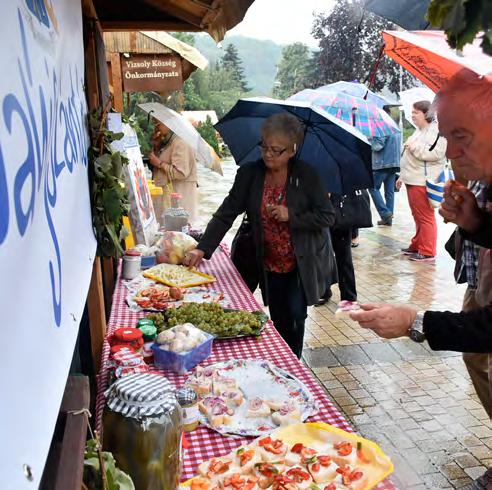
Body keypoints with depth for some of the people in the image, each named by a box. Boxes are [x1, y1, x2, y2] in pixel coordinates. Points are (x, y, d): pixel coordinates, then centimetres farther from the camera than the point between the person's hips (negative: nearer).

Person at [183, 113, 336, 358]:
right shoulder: (249, 173, -4)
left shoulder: (306, 175, -10)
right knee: (278, 321, 9)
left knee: (295, 316, -3)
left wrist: (290, 216, -21)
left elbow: (328, 216, -7)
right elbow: (226, 213, -7)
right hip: (269, 265, 2)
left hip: (303, 263, -2)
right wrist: (202, 249, -18)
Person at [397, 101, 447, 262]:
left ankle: (427, 253, 2)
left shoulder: (436, 131, -10)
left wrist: (415, 147, -19)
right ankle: (416, 246, 26)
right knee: (417, 217, 16)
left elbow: (436, 154, -22)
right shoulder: (419, 131, 20)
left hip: (423, 182, -9)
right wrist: (403, 176, 24)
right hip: (413, 181, 9)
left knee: (425, 218, -4)